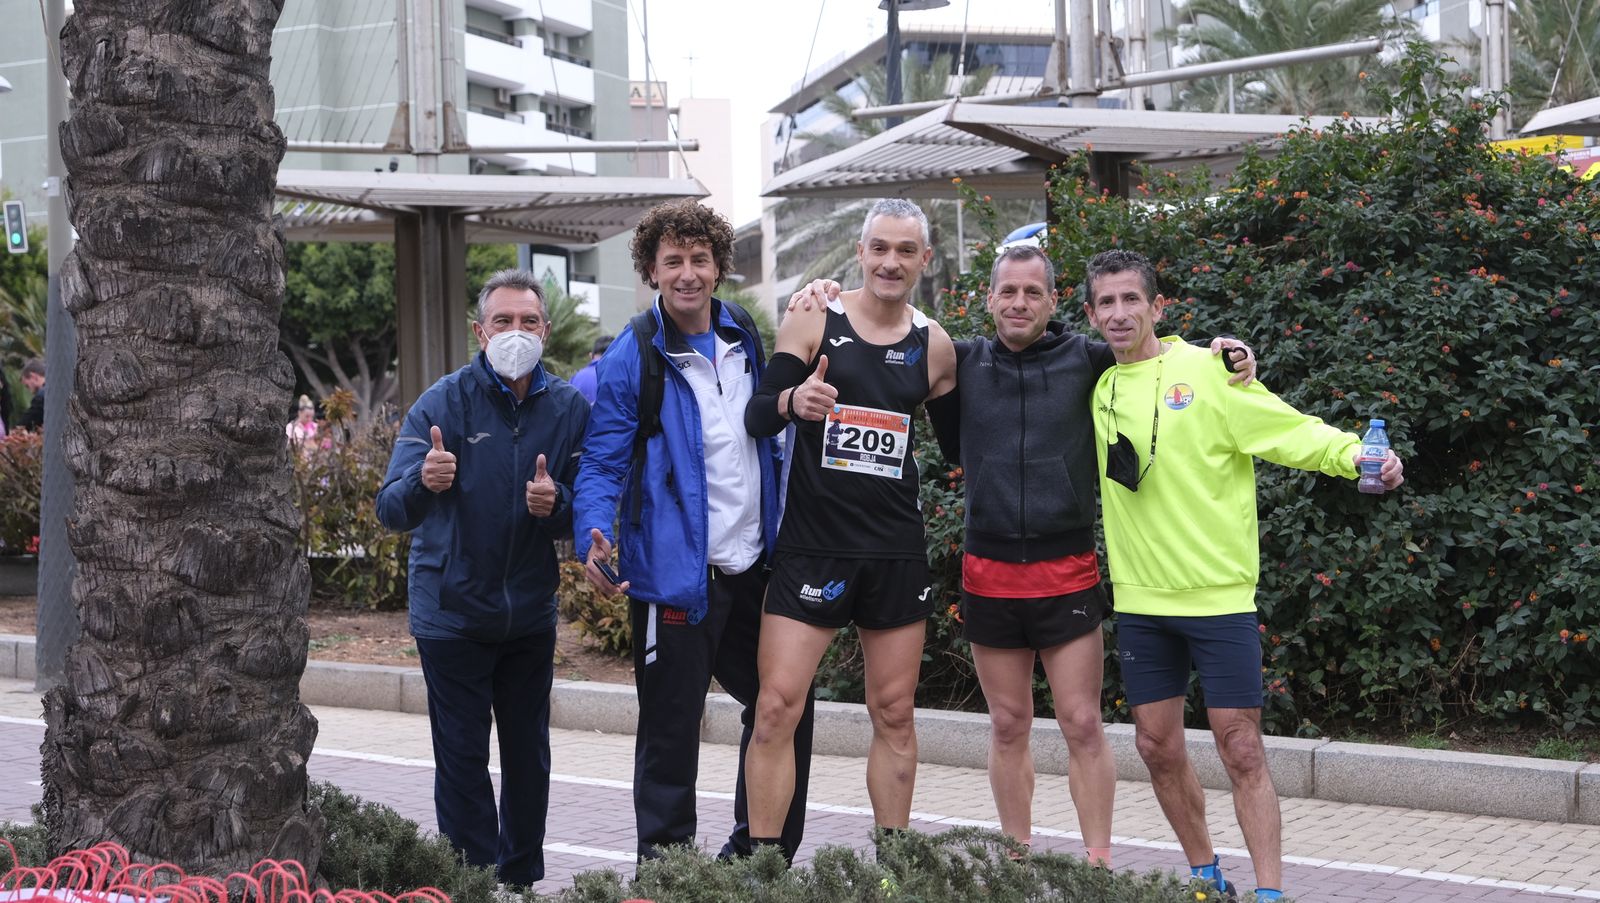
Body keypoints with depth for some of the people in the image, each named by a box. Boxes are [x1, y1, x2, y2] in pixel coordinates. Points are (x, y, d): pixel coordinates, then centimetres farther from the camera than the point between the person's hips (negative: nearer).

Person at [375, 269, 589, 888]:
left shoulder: (569, 407, -1)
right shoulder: (443, 403, -10)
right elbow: (392, 511, -17)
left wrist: (555, 502, -21)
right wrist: (423, 482, -39)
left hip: (531, 611, 3)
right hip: (453, 611, -3)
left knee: (528, 756, 13)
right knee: (462, 759, -1)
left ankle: (524, 880, 27)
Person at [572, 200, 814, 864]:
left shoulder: (743, 336, 8)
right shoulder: (633, 357, -10)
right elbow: (603, 462, -12)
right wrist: (594, 535, -27)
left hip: (753, 567, 7)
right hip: (677, 577, -6)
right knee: (671, 728, 0)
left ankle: (758, 850, 30)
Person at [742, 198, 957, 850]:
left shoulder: (934, 346, 7)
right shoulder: (815, 322, -1)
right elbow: (755, 419, -5)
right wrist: (791, 399, -24)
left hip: (897, 552, 3)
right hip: (811, 546, -3)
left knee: (894, 714, 7)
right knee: (777, 708, -10)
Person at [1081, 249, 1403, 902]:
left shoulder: (1206, 370, -7)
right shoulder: (1094, 388, 7)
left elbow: (1292, 431, -14)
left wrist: (1356, 454, -30)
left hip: (1218, 596, -5)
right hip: (1139, 600, 5)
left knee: (1241, 751, -4)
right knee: (1158, 747, 10)